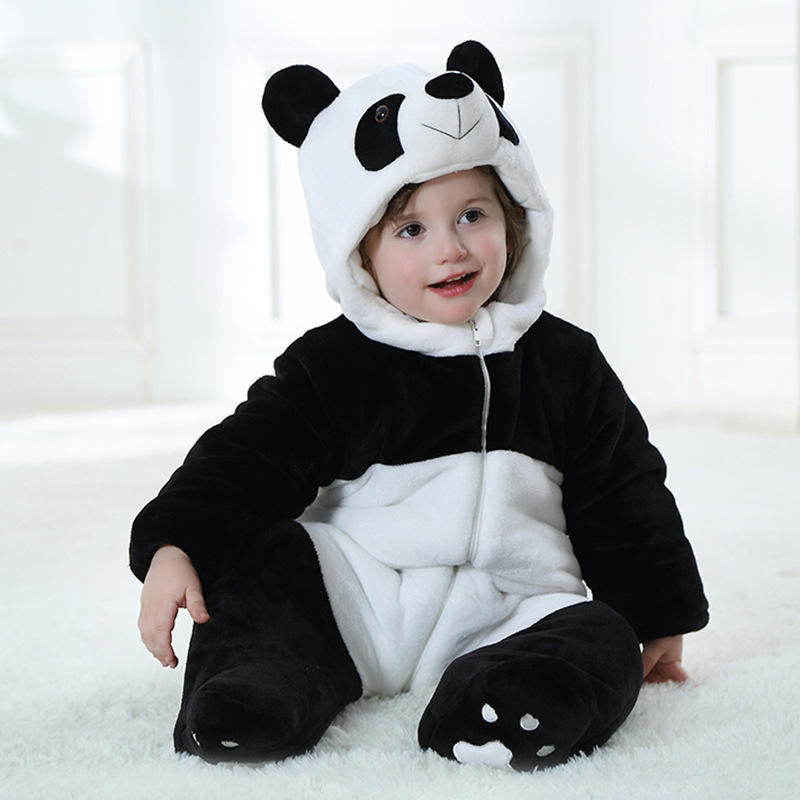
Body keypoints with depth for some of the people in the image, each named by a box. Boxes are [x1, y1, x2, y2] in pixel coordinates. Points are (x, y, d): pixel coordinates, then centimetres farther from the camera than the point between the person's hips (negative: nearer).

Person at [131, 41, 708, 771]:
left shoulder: (565, 362, 7)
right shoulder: (328, 367, 1)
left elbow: (624, 496, 12)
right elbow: (247, 459, -3)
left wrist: (660, 622, 13)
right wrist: (173, 547, -20)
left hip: (501, 614, 0)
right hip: (351, 598, 0)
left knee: (602, 643, -24)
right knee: (257, 554, -20)